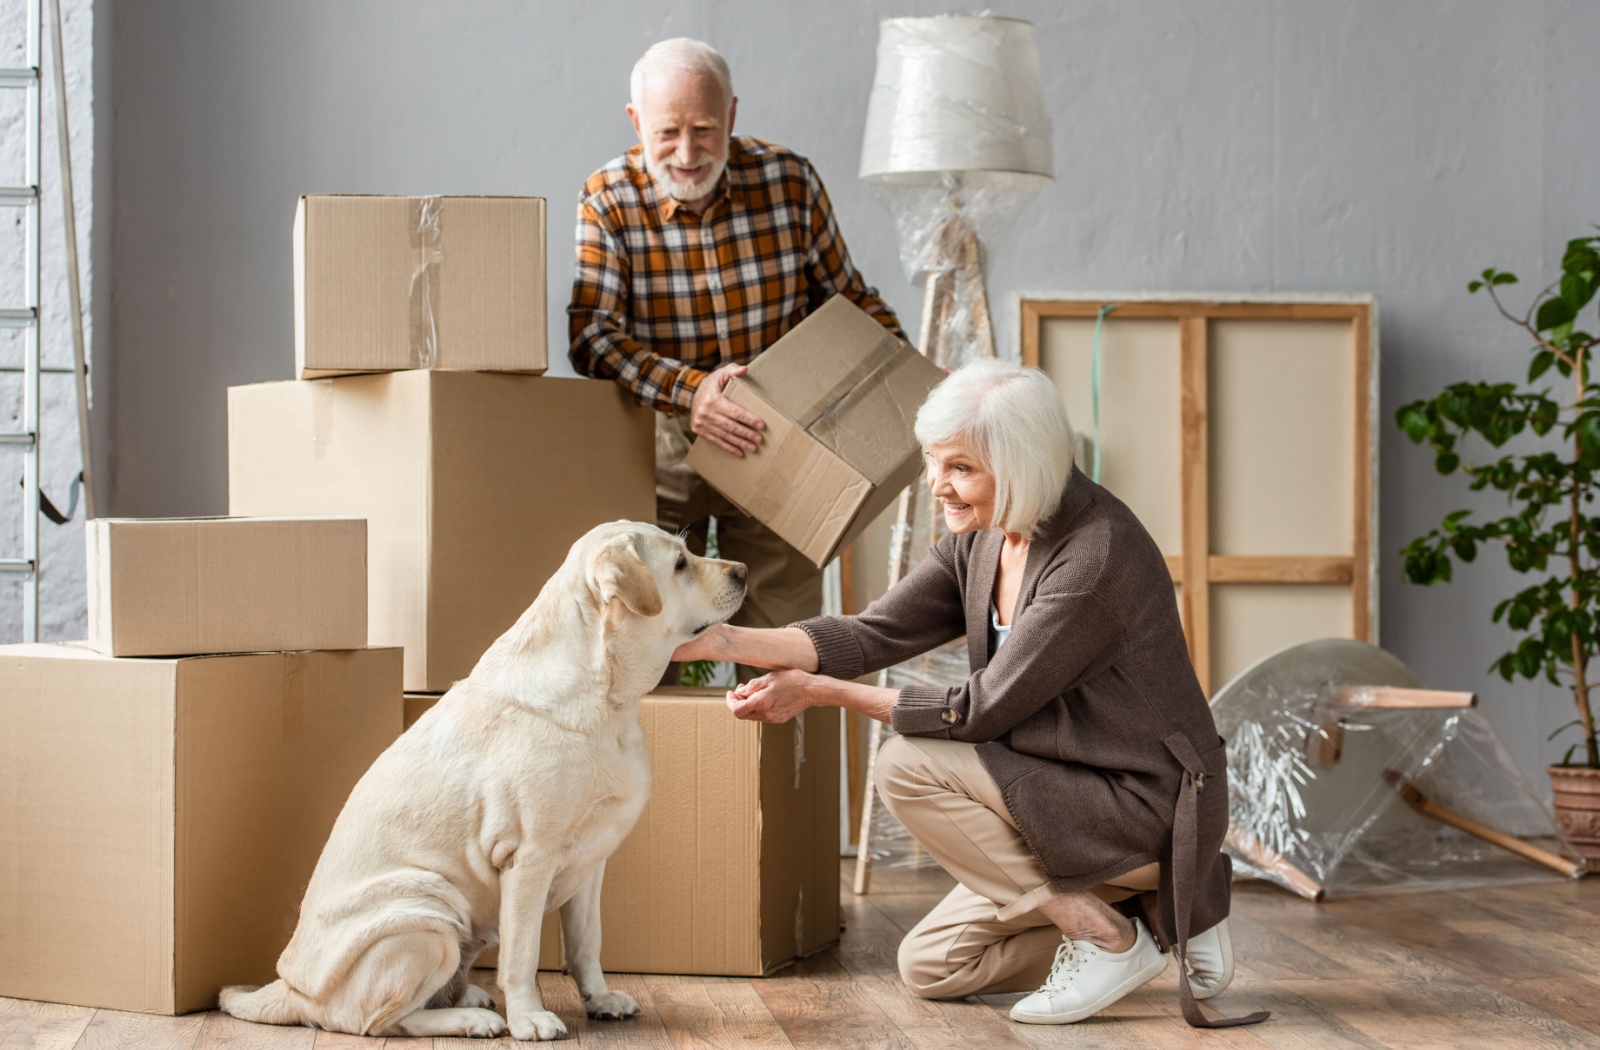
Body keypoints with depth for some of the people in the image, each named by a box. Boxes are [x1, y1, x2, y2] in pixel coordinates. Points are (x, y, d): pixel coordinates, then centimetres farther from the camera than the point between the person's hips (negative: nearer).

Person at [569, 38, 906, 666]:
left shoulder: (789, 181, -7)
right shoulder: (608, 200, -11)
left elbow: (845, 296, 6)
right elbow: (591, 334, -20)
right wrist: (687, 390, -35)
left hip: (775, 448, 1)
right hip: (658, 447, -1)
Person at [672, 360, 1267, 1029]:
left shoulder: (1097, 555, -26)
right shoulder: (979, 540, 1)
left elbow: (983, 710, -23)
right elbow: (874, 633, -2)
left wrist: (820, 691, -18)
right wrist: (722, 640, -14)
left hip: (1146, 806, -9)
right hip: (1074, 798, 9)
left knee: (910, 767, -19)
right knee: (929, 968, 9)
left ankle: (1105, 935, -10)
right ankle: (1150, 915, 12)